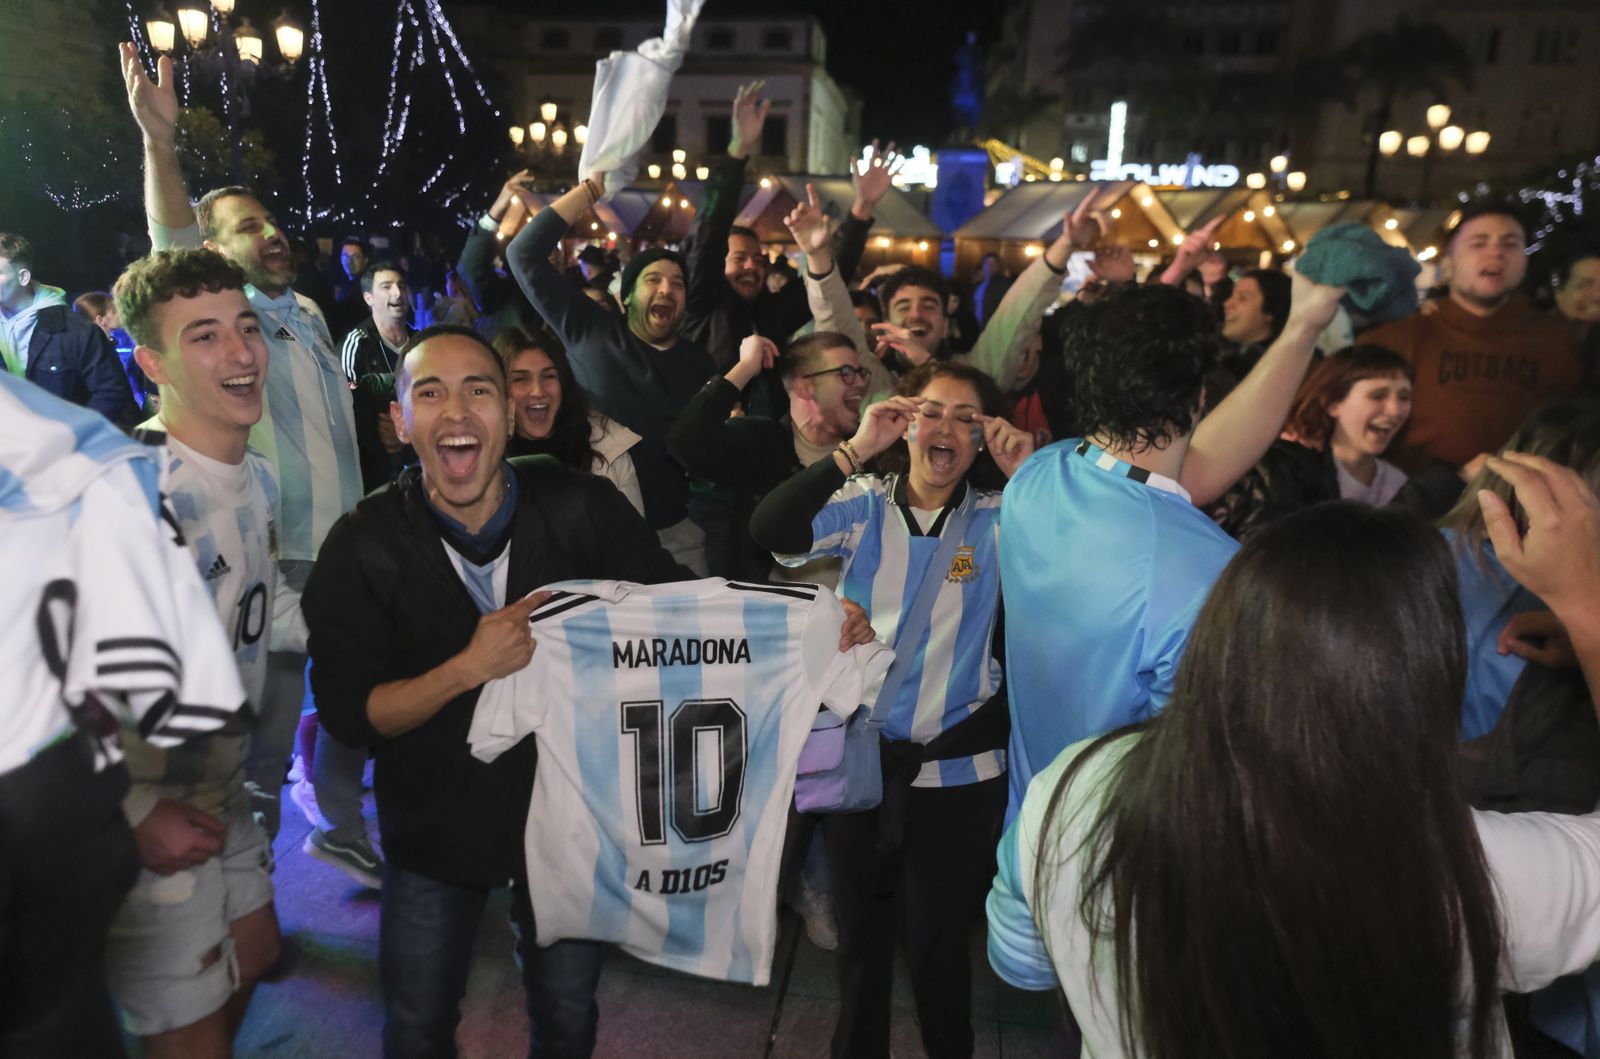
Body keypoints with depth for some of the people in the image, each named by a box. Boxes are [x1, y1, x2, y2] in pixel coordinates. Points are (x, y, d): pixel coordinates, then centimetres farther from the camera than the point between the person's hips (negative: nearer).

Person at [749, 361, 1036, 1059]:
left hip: (959, 765, -1)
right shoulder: (863, 504, -5)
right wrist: (856, 450, -26)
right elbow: (769, 531, -21)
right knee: (860, 929, 21)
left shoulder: (997, 517, -5)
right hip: (861, 752, 1)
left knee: (940, 937, 16)